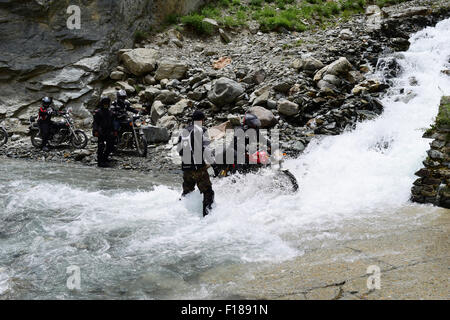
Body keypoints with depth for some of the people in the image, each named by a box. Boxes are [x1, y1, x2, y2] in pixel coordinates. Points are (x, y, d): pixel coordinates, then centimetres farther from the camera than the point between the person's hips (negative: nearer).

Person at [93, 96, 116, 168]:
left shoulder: (110, 112, 17)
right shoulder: (98, 112, -2)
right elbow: (95, 122, -7)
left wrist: (113, 131, 16)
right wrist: (95, 130, -18)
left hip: (109, 132, 6)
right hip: (101, 132, -6)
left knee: (110, 146, 6)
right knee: (101, 146, -8)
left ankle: (104, 158, 23)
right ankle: (100, 161, -5)